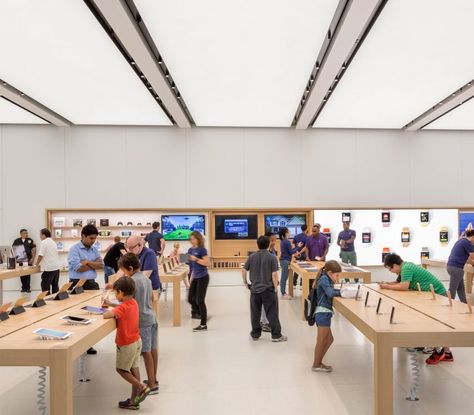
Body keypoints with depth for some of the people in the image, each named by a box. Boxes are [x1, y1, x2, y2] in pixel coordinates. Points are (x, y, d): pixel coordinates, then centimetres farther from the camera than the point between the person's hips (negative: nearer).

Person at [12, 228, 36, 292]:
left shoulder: (30, 240, 5)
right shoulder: (16, 241, 7)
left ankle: (28, 287, 2)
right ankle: (23, 287, 12)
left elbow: (34, 250, 4)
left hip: (28, 260, -1)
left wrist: (32, 258, -4)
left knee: (28, 274, -3)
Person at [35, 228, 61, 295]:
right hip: (57, 267, 8)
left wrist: (37, 264, 2)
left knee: (45, 287, -2)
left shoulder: (43, 242, -8)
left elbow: (40, 255, -14)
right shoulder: (53, 242, 17)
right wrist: (41, 263, 28)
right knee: (55, 286, 12)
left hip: (49, 268, -8)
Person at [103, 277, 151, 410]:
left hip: (127, 344, -8)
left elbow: (106, 315, -35)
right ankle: (133, 401, 20)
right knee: (133, 368, 12)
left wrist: (109, 310, -14)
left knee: (121, 369, 9)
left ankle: (142, 387, 2)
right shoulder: (133, 302, 0)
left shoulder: (123, 307, -25)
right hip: (136, 340, 8)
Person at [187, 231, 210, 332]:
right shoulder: (190, 250, 9)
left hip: (203, 277, -8)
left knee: (200, 300, -4)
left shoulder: (202, 249, -12)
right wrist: (191, 277, 17)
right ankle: (199, 313, 29)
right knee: (190, 298, 9)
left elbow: (207, 263, -19)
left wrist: (196, 259, -24)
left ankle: (203, 325, 6)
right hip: (195, 277, 8)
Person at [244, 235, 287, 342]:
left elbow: (244, 271, 8)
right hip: (268, 289, -3)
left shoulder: (251, 257, 1)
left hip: (255, 289, 3)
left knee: (255, 313, 13)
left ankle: (255, 334, 22)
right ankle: (276, 335, 8)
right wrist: (275, 287, -3)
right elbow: (274, 274, -13)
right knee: (272, 313, 4)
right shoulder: (272, 257, -9)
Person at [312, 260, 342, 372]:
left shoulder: (326, 279, 17)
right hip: (323, 313, -10)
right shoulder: (324, 279, -12)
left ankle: (318, 362, 26)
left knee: (329, 339, 17)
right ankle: (316, 365, 12)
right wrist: (341, 292, -7)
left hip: (323, 314, 10)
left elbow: (331, 290, 12)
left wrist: (340, 291, -3)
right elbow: (330, 293, -21)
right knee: (321, 341, 1)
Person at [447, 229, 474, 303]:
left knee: (461, 289, 17)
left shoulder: (462, 240, 18)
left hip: (452, 266, 10)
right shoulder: (467, 243, -11)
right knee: (452, 290, -3)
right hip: (456, 268, -10)